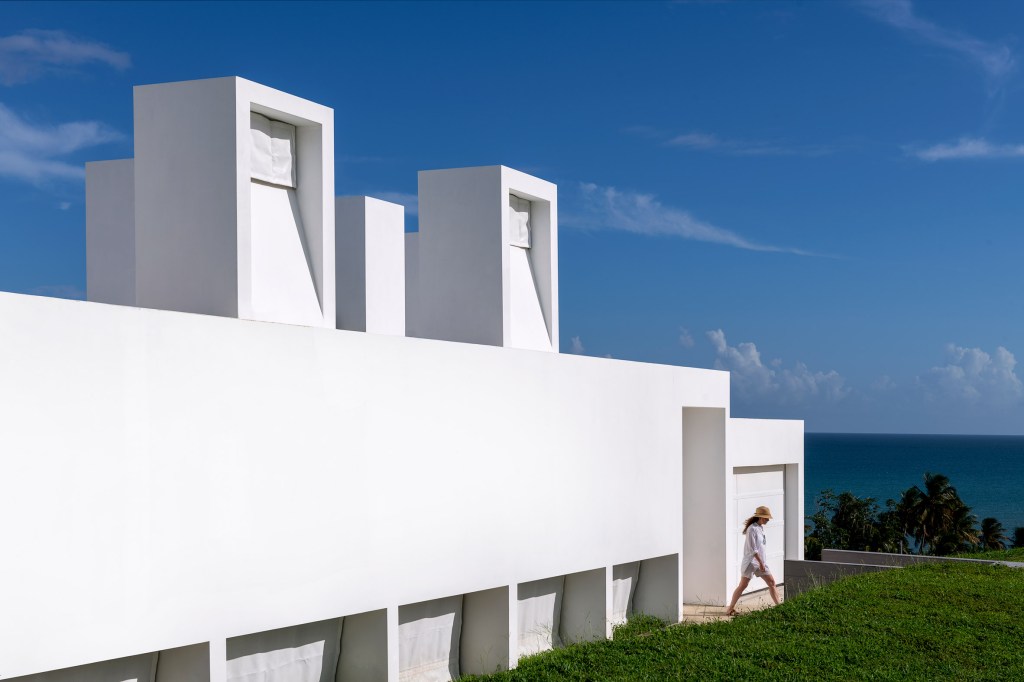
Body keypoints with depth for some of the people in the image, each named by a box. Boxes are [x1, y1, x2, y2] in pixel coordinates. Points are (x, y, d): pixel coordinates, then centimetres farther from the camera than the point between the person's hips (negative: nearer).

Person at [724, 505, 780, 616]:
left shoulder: (760, 528, 12)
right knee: (743, 585, -6)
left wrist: (762, 563, 18)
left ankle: (778, 605, 12)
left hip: (761, 561, 9)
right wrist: (760, 562, -19)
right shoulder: (752, 529, -16)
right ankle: (730, 608, 0)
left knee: (771, 582, 6)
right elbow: (752, 549, -20)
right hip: (751, 562, -9)